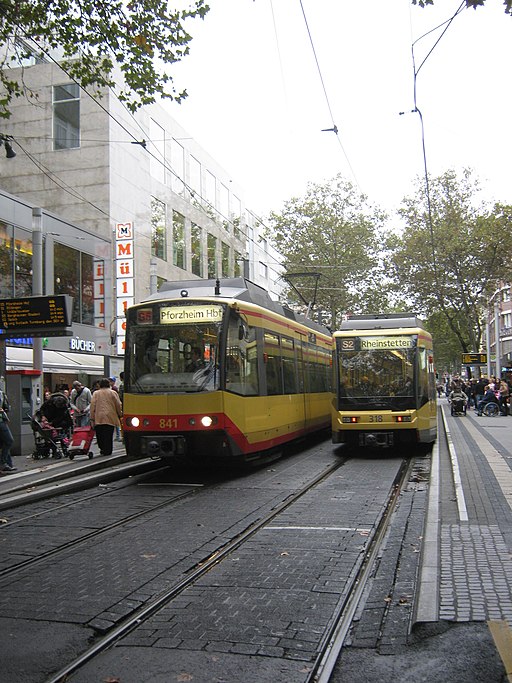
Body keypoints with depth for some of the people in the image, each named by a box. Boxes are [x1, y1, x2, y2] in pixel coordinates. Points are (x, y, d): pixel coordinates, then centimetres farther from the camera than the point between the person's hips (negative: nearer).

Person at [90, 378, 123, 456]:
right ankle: (107, 451, -2)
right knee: (108, 436, -1)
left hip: (98, 418, 1)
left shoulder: (96, 393, 10)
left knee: (99, 435, 10)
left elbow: (92, 406, 5)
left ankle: (102, 449, 11)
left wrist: (92, 419, 6)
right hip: (110, 418, -1)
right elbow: (118, 405, 6)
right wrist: (120, 414, 19)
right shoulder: (113, 393, 6)